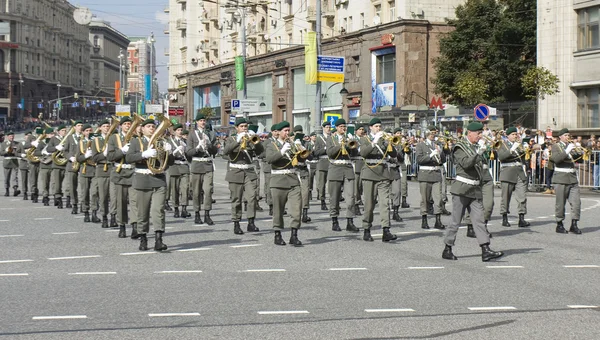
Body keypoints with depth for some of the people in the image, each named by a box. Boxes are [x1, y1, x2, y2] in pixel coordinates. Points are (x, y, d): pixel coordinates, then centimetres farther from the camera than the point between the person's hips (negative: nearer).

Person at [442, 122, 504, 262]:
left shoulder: (477, 146, 14)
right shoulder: (460, 147, -9)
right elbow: (466, 163, -25)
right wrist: (480, 151, -26)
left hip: (476, 190, 7)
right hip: (462, 189, -7)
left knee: (479, 220, -1)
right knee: (456, 221, 0)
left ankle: (486, 251, -7)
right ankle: (447, 249, 11)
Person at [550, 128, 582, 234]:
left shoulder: (571, 146, 16)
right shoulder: (556, 146, -1)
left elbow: (576, 157, 16)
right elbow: (556, 159, -17)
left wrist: (579, 152, -3)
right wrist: (567, 151, -21)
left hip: (572, 178, 5)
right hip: (561, 178, -5)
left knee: (576, 202, -3)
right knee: (560, 203, -1)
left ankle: (574, 225, 2)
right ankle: (559, 225, 9)